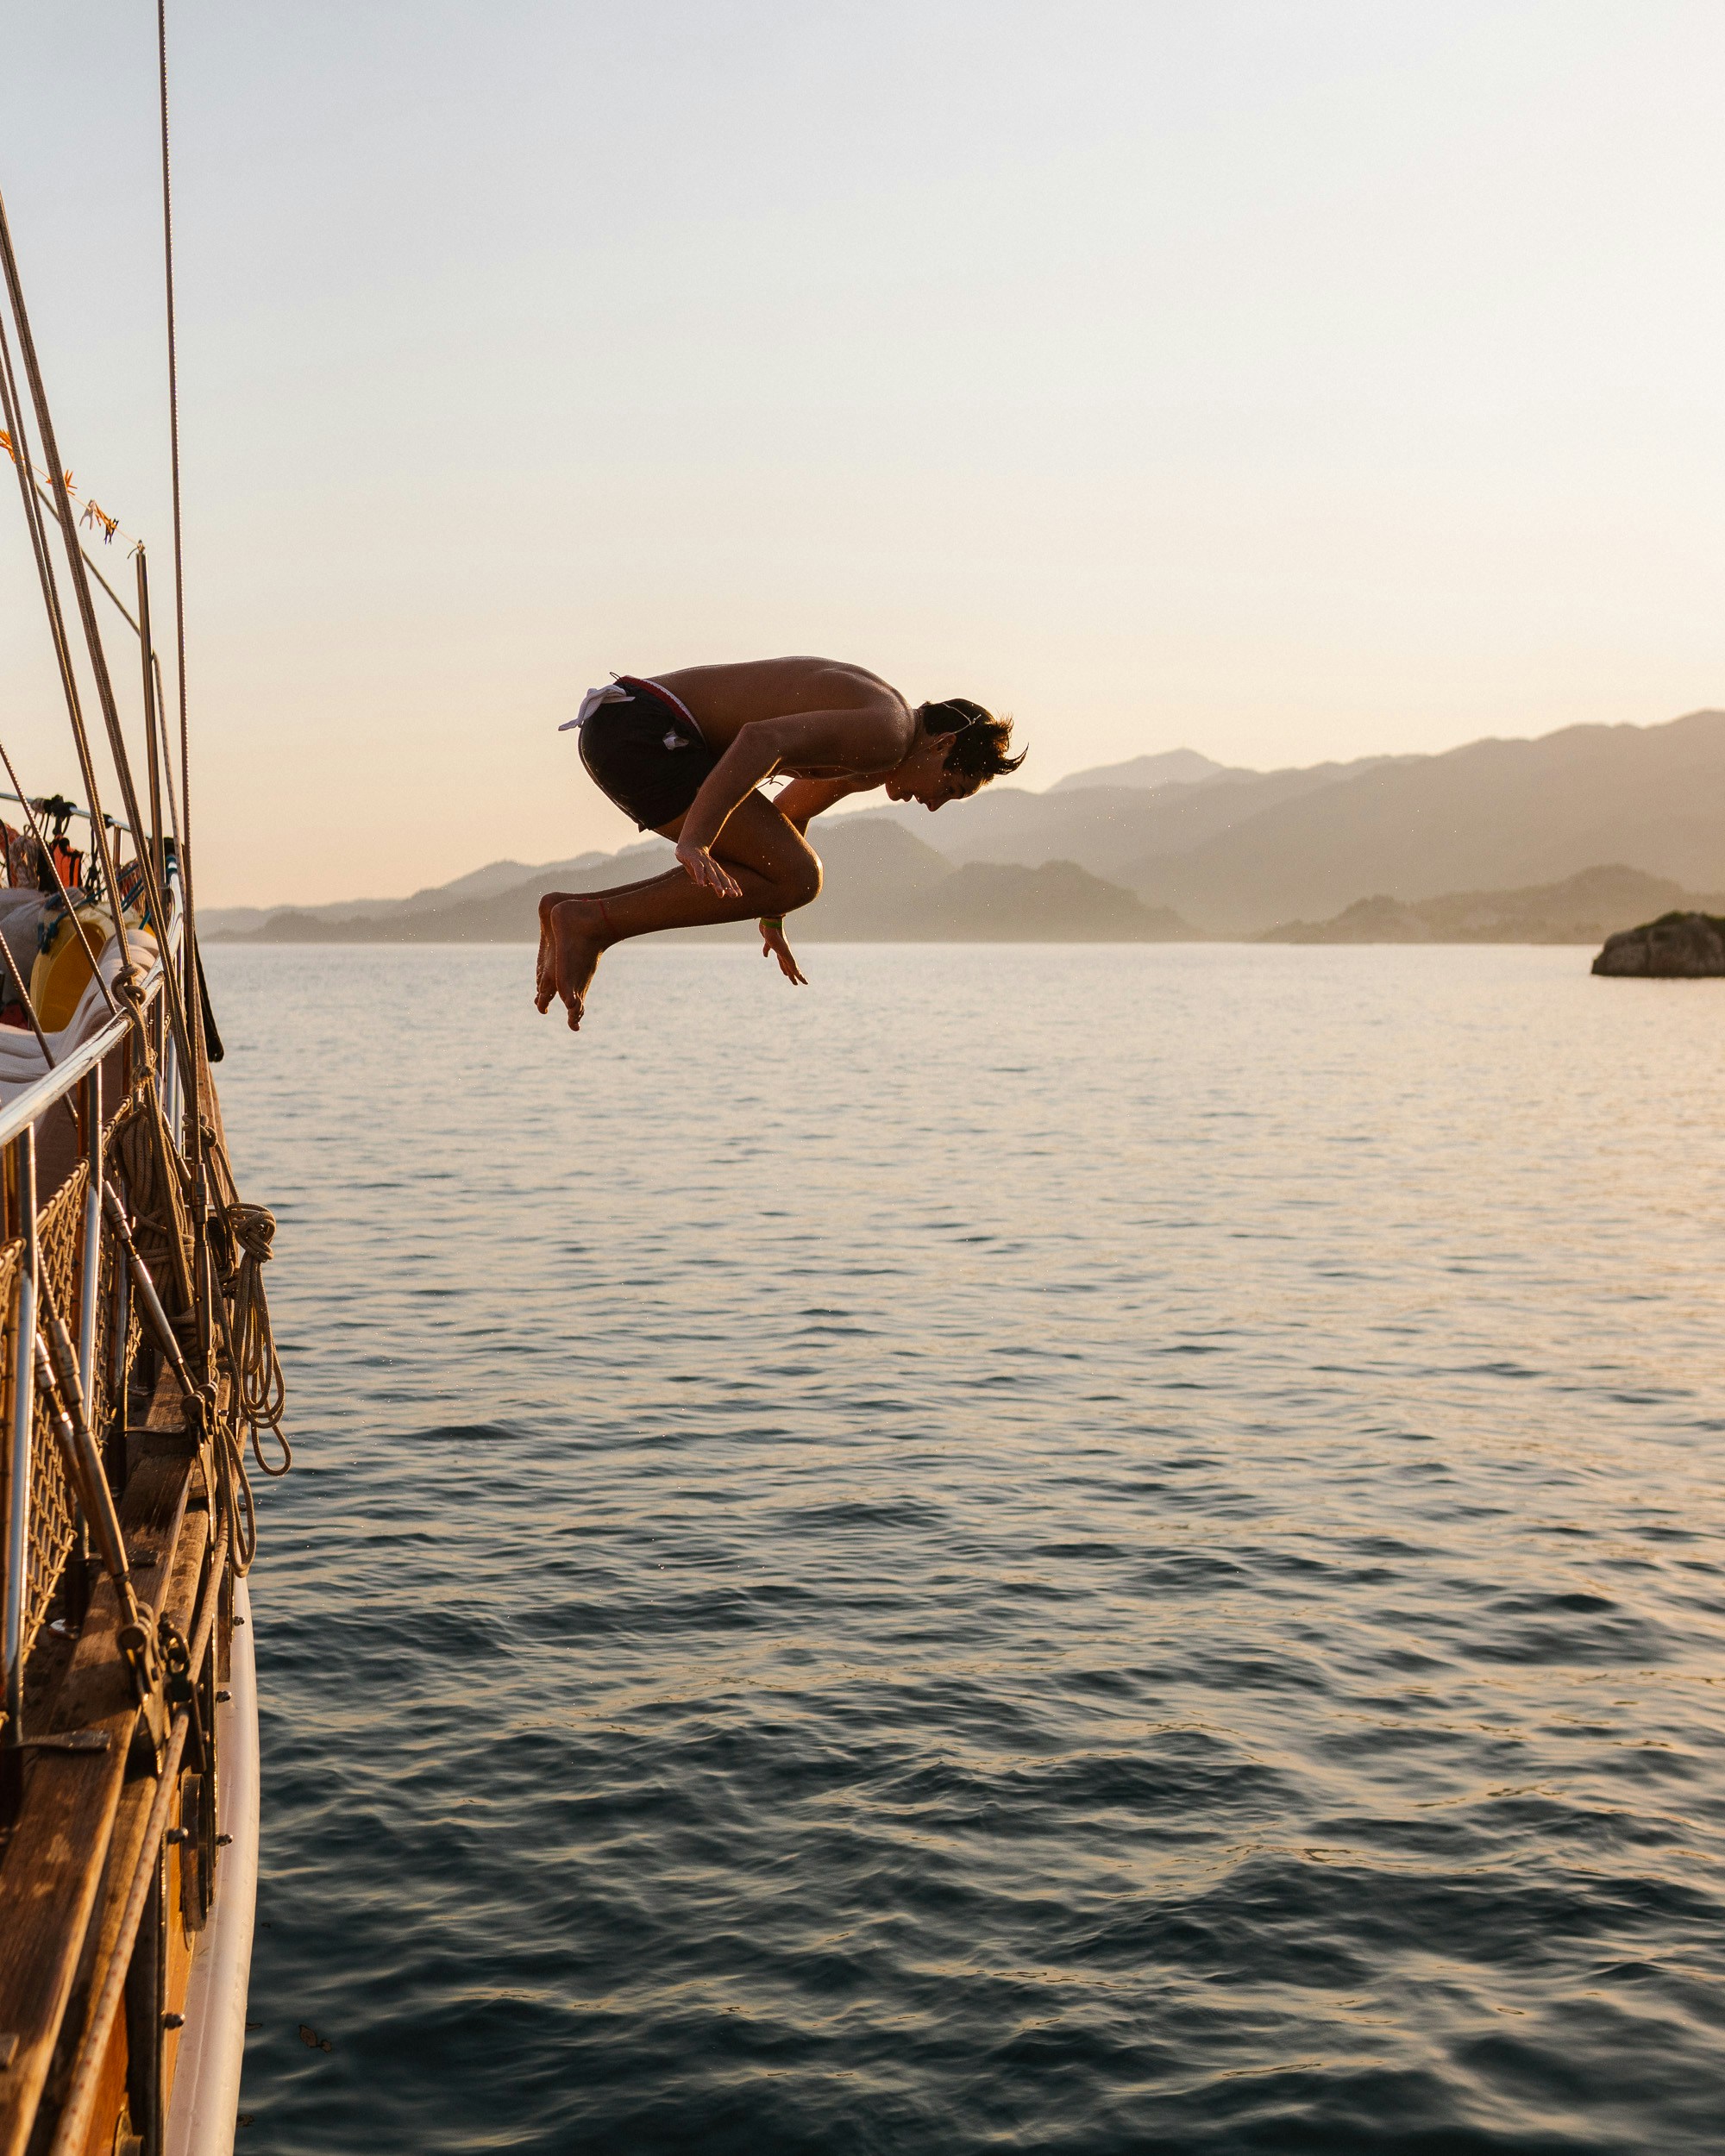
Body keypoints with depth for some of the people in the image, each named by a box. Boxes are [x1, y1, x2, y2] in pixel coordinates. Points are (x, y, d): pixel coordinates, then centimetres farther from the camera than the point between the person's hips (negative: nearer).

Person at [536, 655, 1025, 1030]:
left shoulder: (859, 758, 23)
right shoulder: (889, 729, -10)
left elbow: (786, 812, 41)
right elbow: (761, 739, -26)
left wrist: (772, 919, 49)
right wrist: (692, 842, -33)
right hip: (644, 730, -10)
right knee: (797, 878, -11)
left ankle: (570, 910, 10)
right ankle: (590, 923, -14)